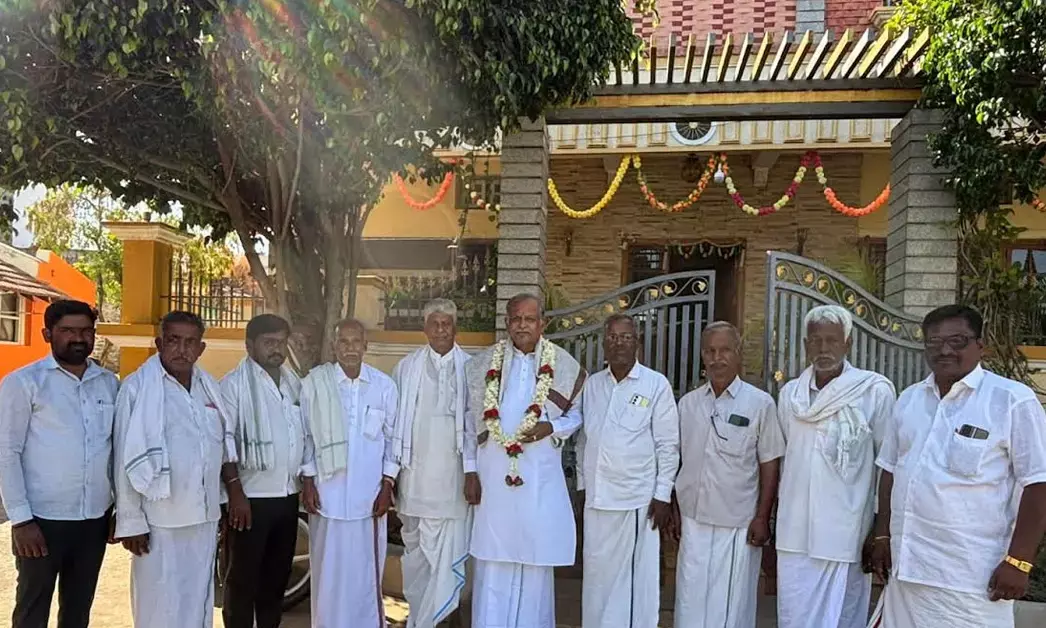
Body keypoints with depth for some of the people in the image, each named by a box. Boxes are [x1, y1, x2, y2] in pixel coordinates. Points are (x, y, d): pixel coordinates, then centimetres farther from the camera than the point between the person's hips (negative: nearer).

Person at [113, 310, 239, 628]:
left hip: (204, 517, 5)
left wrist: (235, 491, 12)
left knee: (198, 602, 16)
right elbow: (127, 461, -10)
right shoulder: (137, 387, -10)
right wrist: (131, 522, -11)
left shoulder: (209, 387, 7)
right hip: (160, 520, -5)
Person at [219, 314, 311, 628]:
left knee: (277, 575, 17)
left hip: (288, 495, 6)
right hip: (251, 496, -5)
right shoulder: (234, 384, -9)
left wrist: (307, 475, 8)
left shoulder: (294, 383, 9)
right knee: (243, 578, 8)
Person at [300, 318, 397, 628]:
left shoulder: (384, 385, -1)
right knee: (329, 570, 7)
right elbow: (304, 435, 3)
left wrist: (387, 484, 2)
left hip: (370, 495, 1)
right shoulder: (313, 382, -3)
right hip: (328, 493, -1)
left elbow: (392, 438, 6)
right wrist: (307, 481, 0)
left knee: (367, 569, 10)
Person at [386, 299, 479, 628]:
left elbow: (475, 423, -2)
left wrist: (472, 472, -8)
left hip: (452, 478, -2)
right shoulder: (406, 367, 4)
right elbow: (394, 423, 3)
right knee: (415, 553, 14)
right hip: (413, 475, 2)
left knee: (447, 557, -2)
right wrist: (389, 473, 1)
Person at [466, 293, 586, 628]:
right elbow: (470, 413, 12)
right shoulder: (484, 362, 5)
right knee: (493, 559, 5)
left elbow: (578, 414, 7)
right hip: (493, 469, 1)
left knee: (535, 557, 7)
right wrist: (469, 466, 3)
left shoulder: (563, 364, 1)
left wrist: (551, 428, -12)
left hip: (540, 473, -1)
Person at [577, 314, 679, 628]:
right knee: (597, 573, 12)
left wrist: (662, 496, -6)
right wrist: (582, 484, 12)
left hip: (637, 499, -4)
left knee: (637, 577, 3)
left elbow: (668, 445, -3)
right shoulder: (592, 384, 8)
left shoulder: (656, 384, -4)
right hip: (596, 497, 4)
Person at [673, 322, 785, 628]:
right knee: (691, 603, 10)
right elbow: (677, 461, 10)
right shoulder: (687, 403, 5)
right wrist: (674, 512, 9)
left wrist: (762, 518, -6)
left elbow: (770, 465, -3)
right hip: (693, 521, 3)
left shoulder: (760, 403, -6)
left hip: (738, 525, -3)